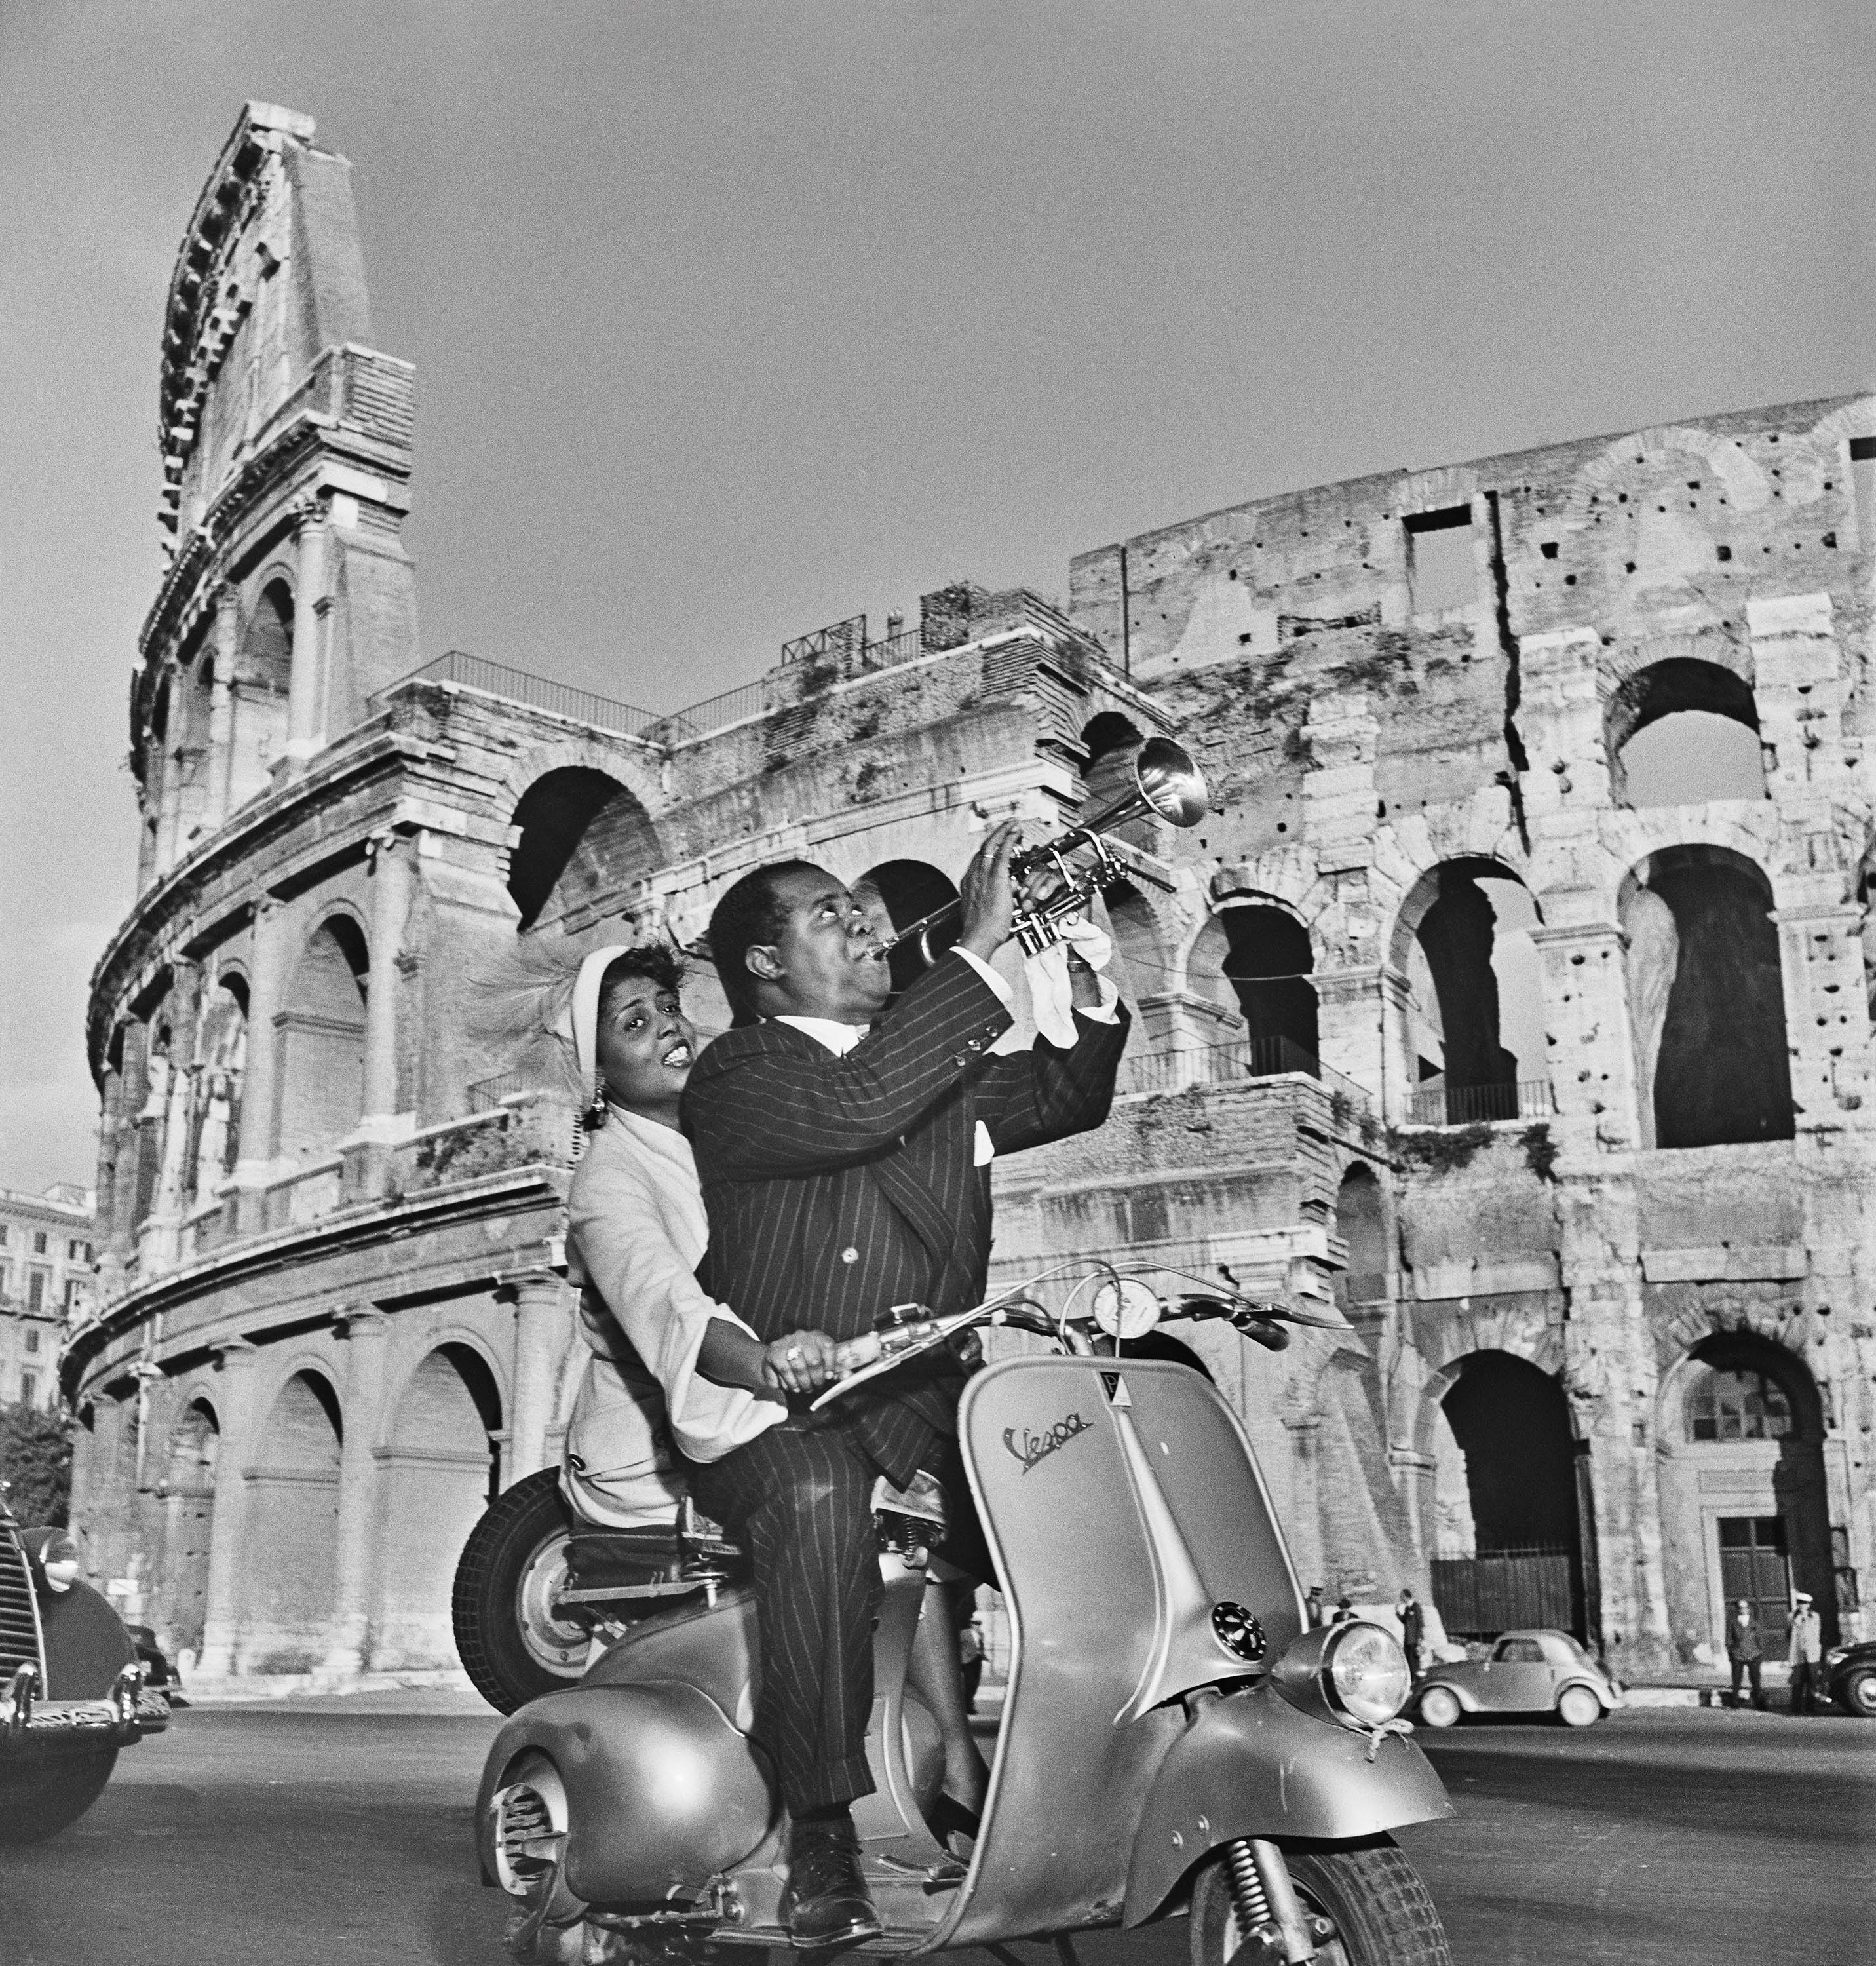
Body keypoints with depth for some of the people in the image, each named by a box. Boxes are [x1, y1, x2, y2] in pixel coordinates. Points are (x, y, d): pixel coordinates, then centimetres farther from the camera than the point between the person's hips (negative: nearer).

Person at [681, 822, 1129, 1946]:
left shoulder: (938, 1060, 20)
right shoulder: (737, 1074, -4)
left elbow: (1065, 1097, 23)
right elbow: (855, 1106, -23)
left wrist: (1084, 977, 4)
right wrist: (980, 948, -22)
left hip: (928, 1400, 6)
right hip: (782, 1417, -6)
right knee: (819, 1497, -38)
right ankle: (823, 1834, -29)